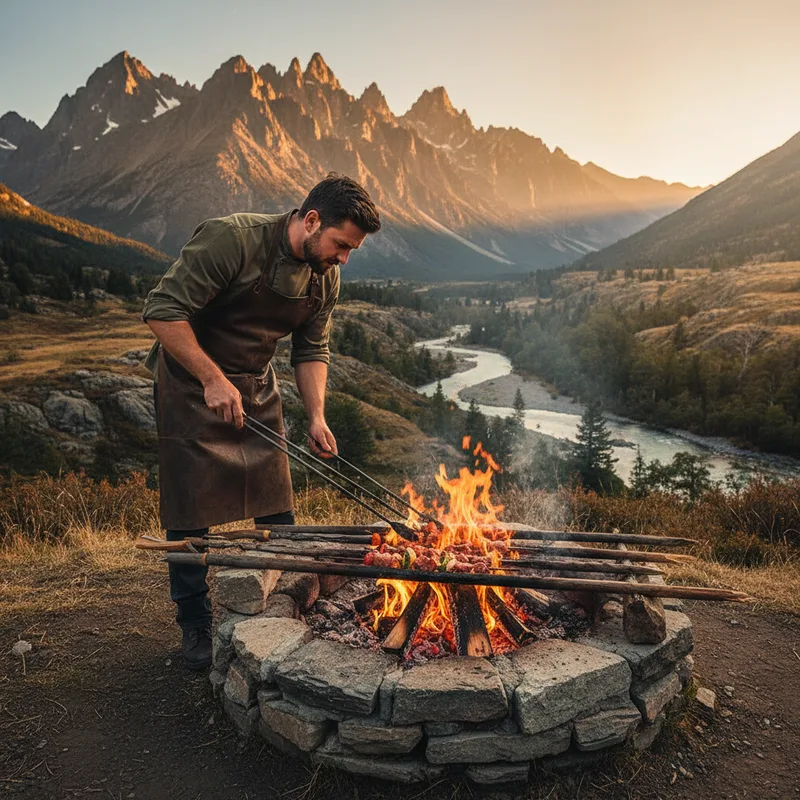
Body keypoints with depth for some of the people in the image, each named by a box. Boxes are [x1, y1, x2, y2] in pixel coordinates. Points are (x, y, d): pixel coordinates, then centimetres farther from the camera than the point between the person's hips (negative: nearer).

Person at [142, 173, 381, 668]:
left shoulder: (325, 278, -4)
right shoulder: (231, 239, -25)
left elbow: (313, 350, 6)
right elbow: (163, 311, -25)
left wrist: (316, 417, -6)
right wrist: (213, 380, -30)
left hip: (257, 388, 6)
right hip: (191, 382, -5)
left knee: (277, 507, 5)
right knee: (192, 512, -1)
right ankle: (196, 626, 18)